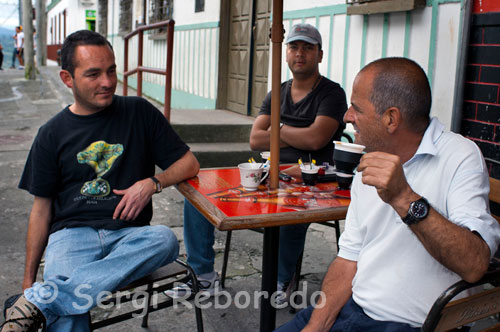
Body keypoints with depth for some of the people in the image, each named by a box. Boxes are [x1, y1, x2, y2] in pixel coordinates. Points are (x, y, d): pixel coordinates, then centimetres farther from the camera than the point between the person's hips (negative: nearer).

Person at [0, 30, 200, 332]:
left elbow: (189, 164, 11)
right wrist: (28, 278, 8)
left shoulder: (140, 112, 9)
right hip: (72, 233, -1)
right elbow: (42, 208, 12)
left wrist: (152, 183, -9)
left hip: (129, 234, 2)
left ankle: (37, 301, -36)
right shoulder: (53, 134, 10)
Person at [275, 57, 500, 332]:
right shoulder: (370, 167, 10)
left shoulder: (461, 157, -13)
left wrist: (404, 199, -32)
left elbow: (474, 265, -25)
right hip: (353, 309, 6)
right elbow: (349, 258, 8)